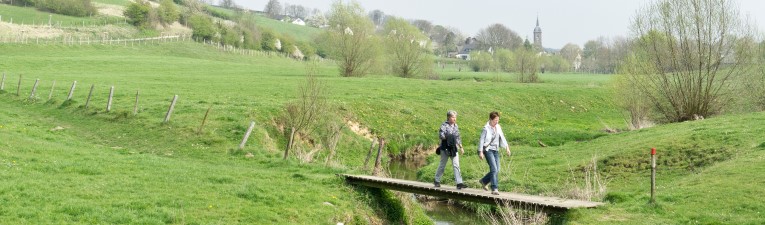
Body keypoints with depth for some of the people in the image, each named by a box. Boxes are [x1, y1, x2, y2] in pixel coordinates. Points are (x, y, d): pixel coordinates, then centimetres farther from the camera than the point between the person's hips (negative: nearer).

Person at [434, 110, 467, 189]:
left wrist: (461, 147, 18)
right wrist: (448, 137, -24)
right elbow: (440, 135, -16)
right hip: (445, 148, -5)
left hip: (454, 148, 5)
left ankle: (459, 183, -9)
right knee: (442, 165, 6)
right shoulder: (444, 125, -7)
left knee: (456, 165, -5)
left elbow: (458, 137, 18)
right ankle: (437, 181, 21)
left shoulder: (456, 126, 11)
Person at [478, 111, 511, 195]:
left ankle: (484, 181, 27)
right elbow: (481, 140, -8)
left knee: (497, 170, 6)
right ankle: (494, 189, -14)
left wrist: (507, 147, 11)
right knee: (494, 169, -16)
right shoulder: (486, 128, -9)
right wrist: (480, 152, -12)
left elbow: (502, 138, 17)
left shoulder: (498, 127, 9)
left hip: (495, 150, 7)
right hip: (488, 150, -7)